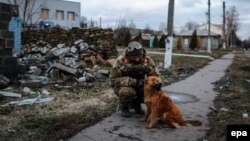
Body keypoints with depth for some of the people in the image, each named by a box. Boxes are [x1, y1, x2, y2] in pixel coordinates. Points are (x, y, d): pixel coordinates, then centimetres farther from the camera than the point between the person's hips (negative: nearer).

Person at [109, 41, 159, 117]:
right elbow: (113, 80, -24)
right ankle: (124, 107, -1)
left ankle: (136, 103, 10)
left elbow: (155, 76, -7)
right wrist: (134, 82, -35)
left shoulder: (147, 60, -15)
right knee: (127, 92, -36)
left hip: (139, 86, 4)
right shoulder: (120, 61, -23)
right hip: (122, 86, -3)